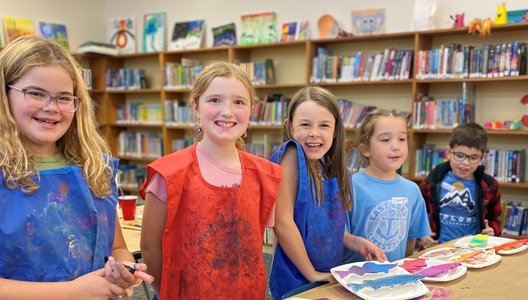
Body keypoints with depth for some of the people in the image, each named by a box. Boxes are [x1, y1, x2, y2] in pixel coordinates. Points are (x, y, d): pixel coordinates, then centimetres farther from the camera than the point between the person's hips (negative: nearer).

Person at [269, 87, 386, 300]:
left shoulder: (327, 168, 2)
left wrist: (357, 243, -1)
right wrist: (312, 274, -15)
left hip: (330, 280, 7)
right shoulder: (291, 155, -17)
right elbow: (282, 222, -21)